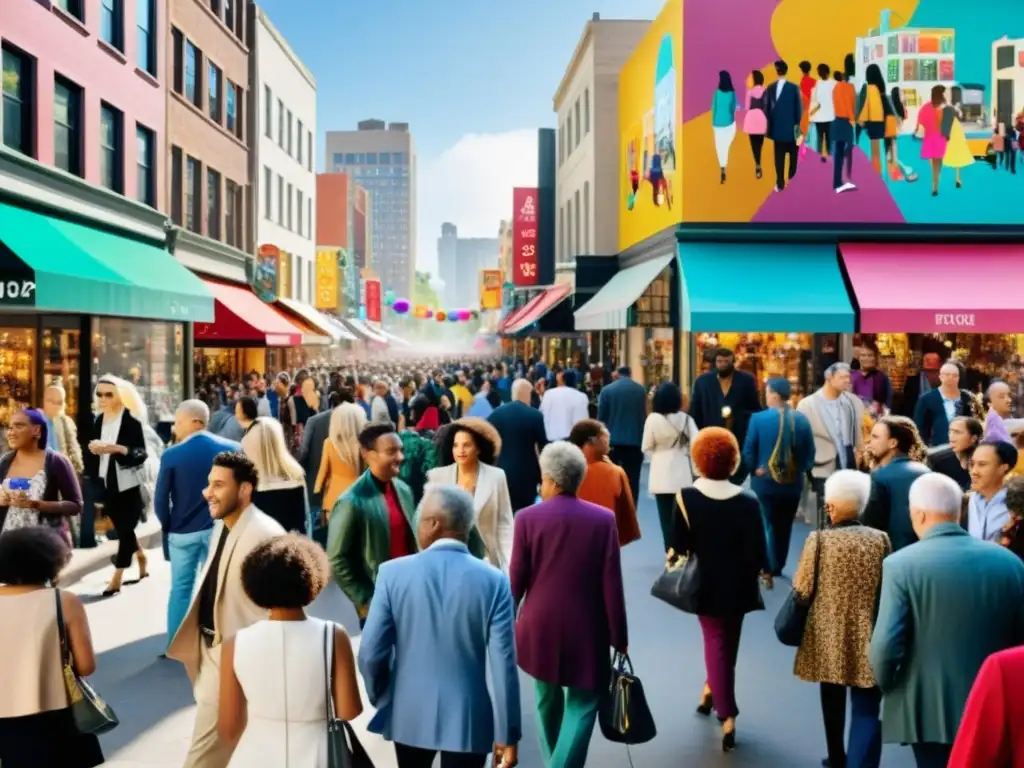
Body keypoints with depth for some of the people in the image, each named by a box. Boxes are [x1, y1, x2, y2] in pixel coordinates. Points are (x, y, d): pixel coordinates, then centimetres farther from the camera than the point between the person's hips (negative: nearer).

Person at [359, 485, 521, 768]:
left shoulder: (393, 573, -11)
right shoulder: (493, 581, -12)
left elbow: (371, 653, -9)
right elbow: (503, 664, -12)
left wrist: (380, 698, 9)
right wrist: (507, 733, -4)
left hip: (409, 713, 2)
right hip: (468, 717, -1)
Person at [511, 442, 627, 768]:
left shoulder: (528, 518, -9)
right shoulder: (603, 519, -9)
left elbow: (516, 579, -4)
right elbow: (612, 585, -7)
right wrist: (619, 637, 2)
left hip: (540, 626, 2)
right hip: (586, 629, -2)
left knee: (547, 698, 21)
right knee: (583, 703, 7)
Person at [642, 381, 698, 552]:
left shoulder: (652, 419, -10)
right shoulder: (686, 419, -7)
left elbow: (646, 448, -3)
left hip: (661, 474, -1)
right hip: (682, 473, 1)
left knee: (665, 515, 8)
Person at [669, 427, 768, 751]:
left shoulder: (686, 498, -16)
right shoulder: (748, 501, -16)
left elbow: (678, 546, -10)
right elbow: (757, 551, -11)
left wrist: (674, 557, 12)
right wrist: (764, 570, 9)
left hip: (704, 583, 0)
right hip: (737, 584, 0)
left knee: (715, 642, 14)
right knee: (728, 642, 21)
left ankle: (728, 718, 16)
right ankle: (712, 691, 33)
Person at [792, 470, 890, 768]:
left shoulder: (818, 540, -13)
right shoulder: (880, 540, -8)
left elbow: (802, 591, -7)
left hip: (828, 636, 1)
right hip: (866, 637, -1)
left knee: (833, 703, 21)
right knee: (866, 711, 2)